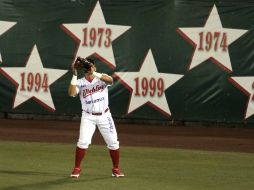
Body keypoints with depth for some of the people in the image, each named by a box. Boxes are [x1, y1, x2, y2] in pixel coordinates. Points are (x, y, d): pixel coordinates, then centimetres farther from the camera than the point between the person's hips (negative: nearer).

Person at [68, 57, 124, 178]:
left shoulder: (101, 78, -4)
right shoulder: (80, 82, -3)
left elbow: (110, 80, -27)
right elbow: (71, 93, -22)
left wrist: (93, 73, -36)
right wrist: (74, 75, -26)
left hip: (104, 116, 1)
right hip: (88, 117, -1)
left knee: (113, 142, 2)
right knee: (83, 142, -16)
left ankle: (116, 169, 19)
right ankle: (77, 169, -4)